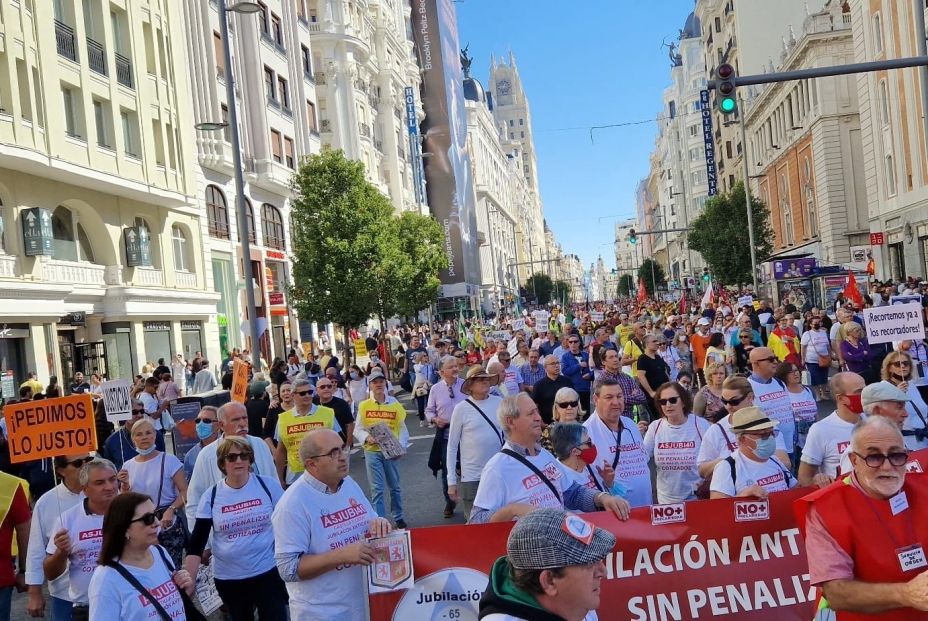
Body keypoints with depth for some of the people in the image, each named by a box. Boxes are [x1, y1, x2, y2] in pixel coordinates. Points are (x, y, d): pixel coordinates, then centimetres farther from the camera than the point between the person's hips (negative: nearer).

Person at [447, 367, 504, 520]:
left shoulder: (500, 403, 1)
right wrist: (451, 481, -4)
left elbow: (509, 436, 10)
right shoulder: (461, 408, -6)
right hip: (472, 477, -2)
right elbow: (452, 447, -2)